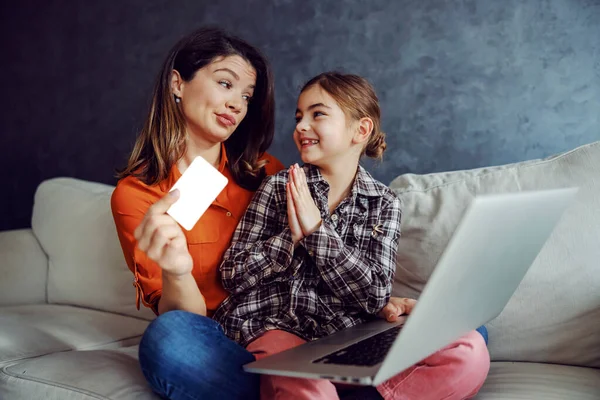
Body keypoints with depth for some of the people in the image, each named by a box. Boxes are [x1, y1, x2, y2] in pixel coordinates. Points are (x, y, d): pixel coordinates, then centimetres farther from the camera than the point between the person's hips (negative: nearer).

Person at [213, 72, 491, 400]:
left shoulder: (384, 203, 8)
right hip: (276, 327, -4)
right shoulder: (278, 187, 5)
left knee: (470, 353, -20)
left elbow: (375, 295, -4)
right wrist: (291, 236, -12)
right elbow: (233, 277, 2)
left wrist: (317, 229, -11)